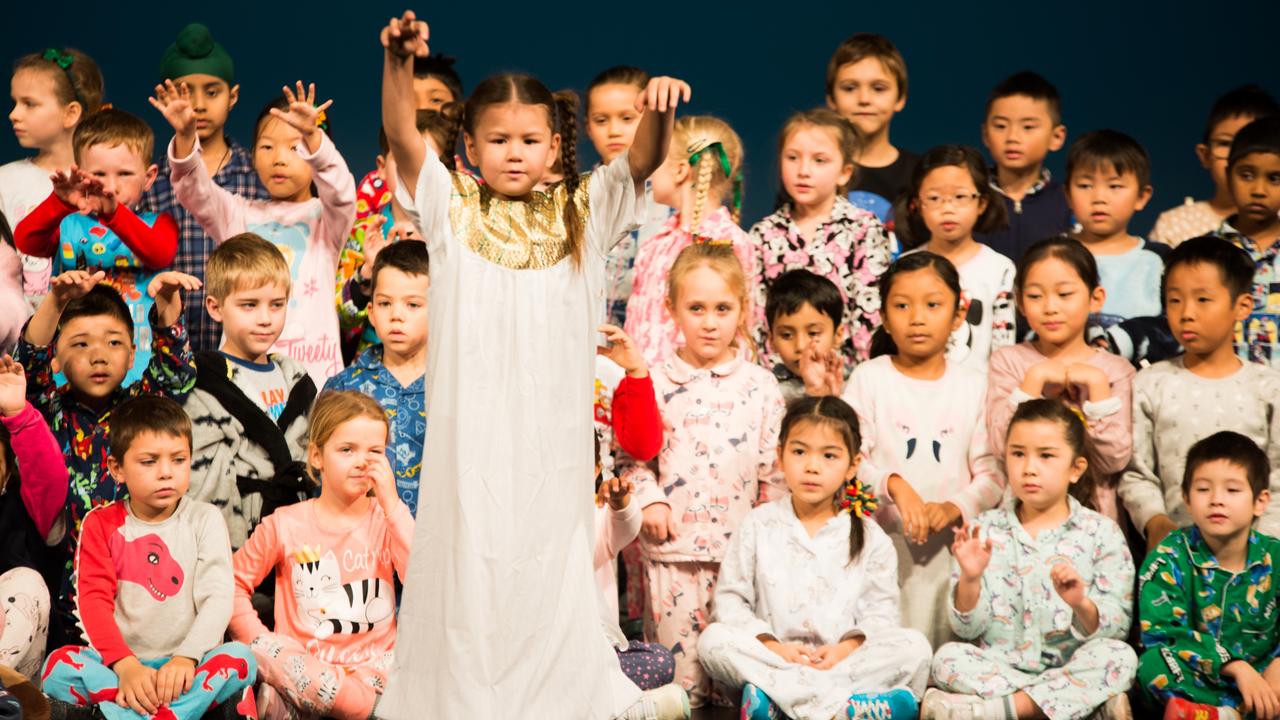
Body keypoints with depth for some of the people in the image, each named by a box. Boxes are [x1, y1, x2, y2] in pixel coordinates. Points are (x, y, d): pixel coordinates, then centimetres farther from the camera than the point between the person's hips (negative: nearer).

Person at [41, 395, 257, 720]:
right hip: (119, 665, 1)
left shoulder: (204, 520, 5)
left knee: (240, 659, -30)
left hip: (187, 667, 0)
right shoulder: (101, 524, 7)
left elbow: (217, 597, -6)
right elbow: (94, 600, -6)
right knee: (58, 666, -28)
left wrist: (186, 657, -25)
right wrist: (126, 665, -24)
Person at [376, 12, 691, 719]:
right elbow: (402, 138, -12)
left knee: (550, 561, 10)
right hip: (472, 427, -1)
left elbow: (643, 160, -9)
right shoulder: (452, 208, 2)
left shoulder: (581, 211, 6)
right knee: (470, 559, 4)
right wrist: (398, 64, -28)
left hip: (551, 428, 1)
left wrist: (659, 111, -30)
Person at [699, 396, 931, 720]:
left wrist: (849, 647, -18)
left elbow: (880, 611, 3)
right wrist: (771, 646, -16)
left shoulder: (869, 538, 8)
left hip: (843, 659, 1)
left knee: (914, 646, -22)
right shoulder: (759, 525, 6)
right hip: (773, 658, -1)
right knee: (713, 639, -27)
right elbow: (731, 599, 1)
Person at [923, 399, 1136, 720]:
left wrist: (1083, 605, -24)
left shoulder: (1101, 533, 3)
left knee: (1120, 656, -28)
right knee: (948, 657, -25)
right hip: (999, 667, 1)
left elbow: (1117, 627, -4)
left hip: (1072, 666, 0)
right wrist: (970, 579, -19)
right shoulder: (985, 530, 6)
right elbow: (967, 627, 0)